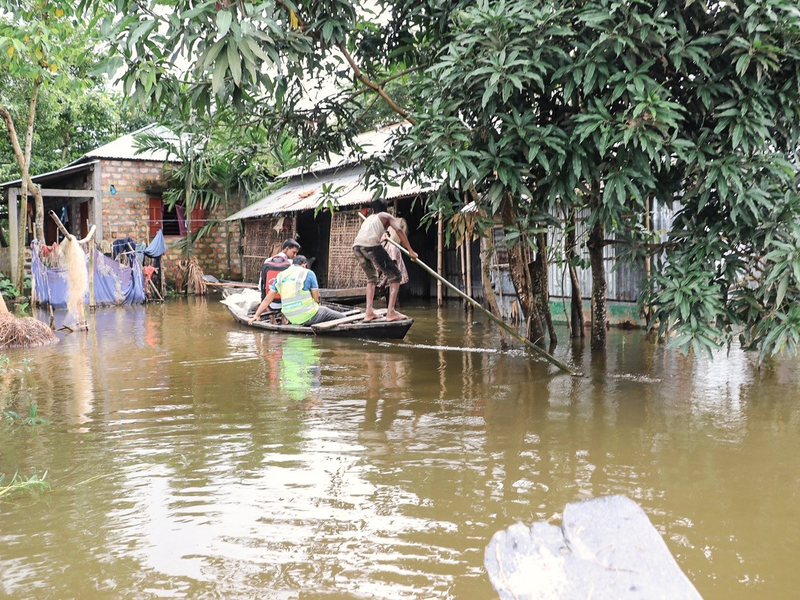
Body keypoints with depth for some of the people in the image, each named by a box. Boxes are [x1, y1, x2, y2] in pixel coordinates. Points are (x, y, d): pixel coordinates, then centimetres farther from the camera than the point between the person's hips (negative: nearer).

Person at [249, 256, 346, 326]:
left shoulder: (280, 276, 13)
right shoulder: (308, 273, 0)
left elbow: (267, 299, 12)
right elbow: (316, 298, -2)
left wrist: (256, 315, 18)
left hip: (291, 319, 6)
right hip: (308, 316, -6)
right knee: (342, 318, 3)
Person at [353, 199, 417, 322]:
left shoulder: (368, 218, 36)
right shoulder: (387, 216, 21)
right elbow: (399, 229, 2)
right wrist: (410, 251, 0)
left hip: (356, 246, 6)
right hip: (371, 245, -6)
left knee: (372, 277, 27)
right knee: (395, 275, 7)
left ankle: (369, 312, 17)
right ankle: (391, 312, -5)